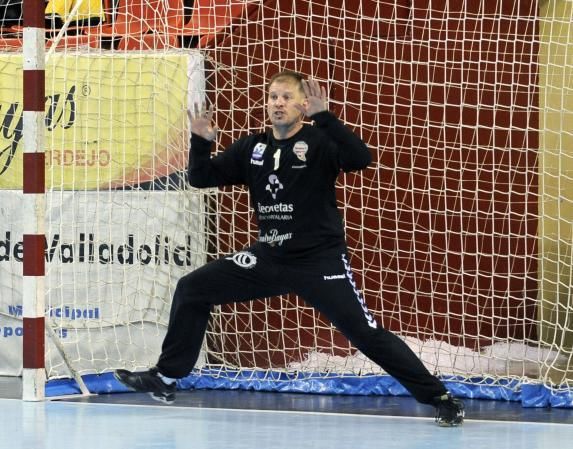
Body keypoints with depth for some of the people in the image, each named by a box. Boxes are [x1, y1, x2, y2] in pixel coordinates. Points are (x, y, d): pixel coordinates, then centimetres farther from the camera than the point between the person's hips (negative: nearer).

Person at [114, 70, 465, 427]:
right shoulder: (252, 148, 4)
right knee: (192, 289, 2)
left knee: (368, 335, -13)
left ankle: (440, 398, -4)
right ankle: (166, 378, 13)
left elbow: (361, 158, -32)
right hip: (269, 258, 6)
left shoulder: (319, 142, -13)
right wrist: (201, 141, -13)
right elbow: (201, 178, 6)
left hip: (321, 261, -6)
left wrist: (324, 117, -38)